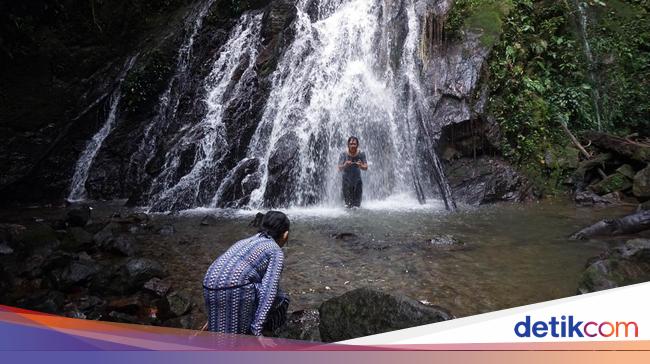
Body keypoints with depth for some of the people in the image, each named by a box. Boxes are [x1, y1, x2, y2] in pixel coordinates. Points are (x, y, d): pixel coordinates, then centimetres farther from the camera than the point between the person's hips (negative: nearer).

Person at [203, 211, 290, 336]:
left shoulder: (245, 241, 29)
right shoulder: (276, 251, 7)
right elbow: (269, 290, -7)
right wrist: (257, 329, -10)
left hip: (210, 290, 7)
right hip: (237, 291, -7)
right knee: (280, 300, 17)